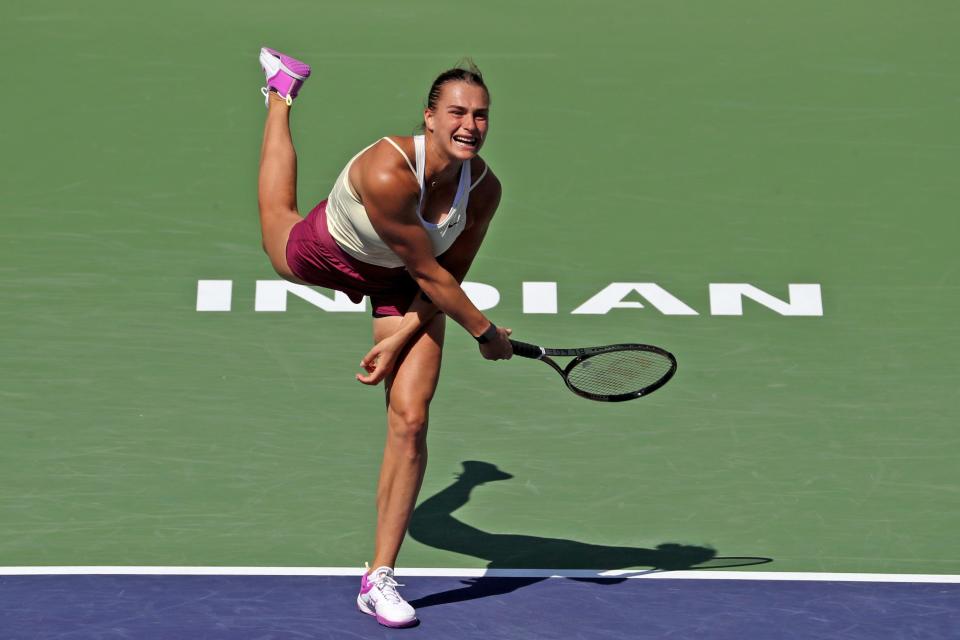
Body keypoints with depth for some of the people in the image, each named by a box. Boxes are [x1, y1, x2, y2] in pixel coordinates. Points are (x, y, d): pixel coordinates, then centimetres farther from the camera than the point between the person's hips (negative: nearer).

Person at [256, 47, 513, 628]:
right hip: (327, 254, -2)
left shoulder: (484, 188, -28)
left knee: (410, 421, -10)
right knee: (277, 228, 35)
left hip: (404, 286, 2)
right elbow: (429, 273, -33)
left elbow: (449, 274, -14)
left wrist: (400, 339, -21)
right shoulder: (387, 172, -43)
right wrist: (486, 333, -23)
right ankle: (282, 91, 59)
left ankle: (380, 578, 1)